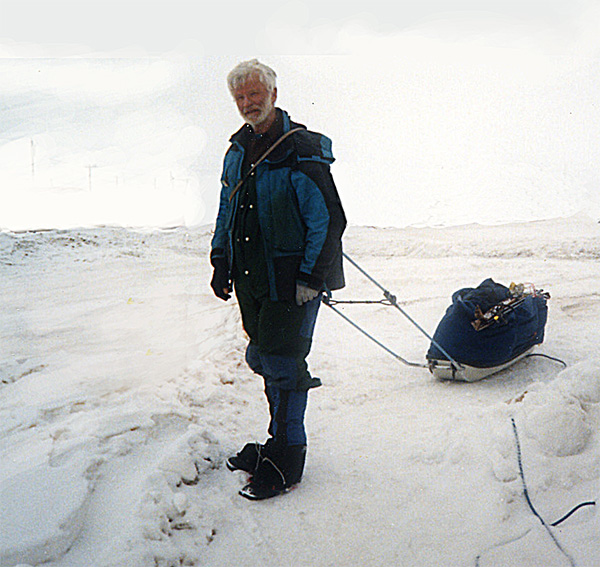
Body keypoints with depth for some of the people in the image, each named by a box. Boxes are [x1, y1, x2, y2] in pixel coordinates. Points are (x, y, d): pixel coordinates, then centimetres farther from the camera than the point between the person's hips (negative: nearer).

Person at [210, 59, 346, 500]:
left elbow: (329, 221, -14)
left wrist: (310, 278, -16)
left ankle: (287, 461, 10)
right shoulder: (238, 150, 11)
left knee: (281, 364, -4)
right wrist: (221, 262, 15)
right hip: (252, 280, 7)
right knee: (264, 359, 13)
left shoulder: (303, 153, -13)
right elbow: (227, 211, 22)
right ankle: (280, 442, 30)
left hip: (292, 281, -7)